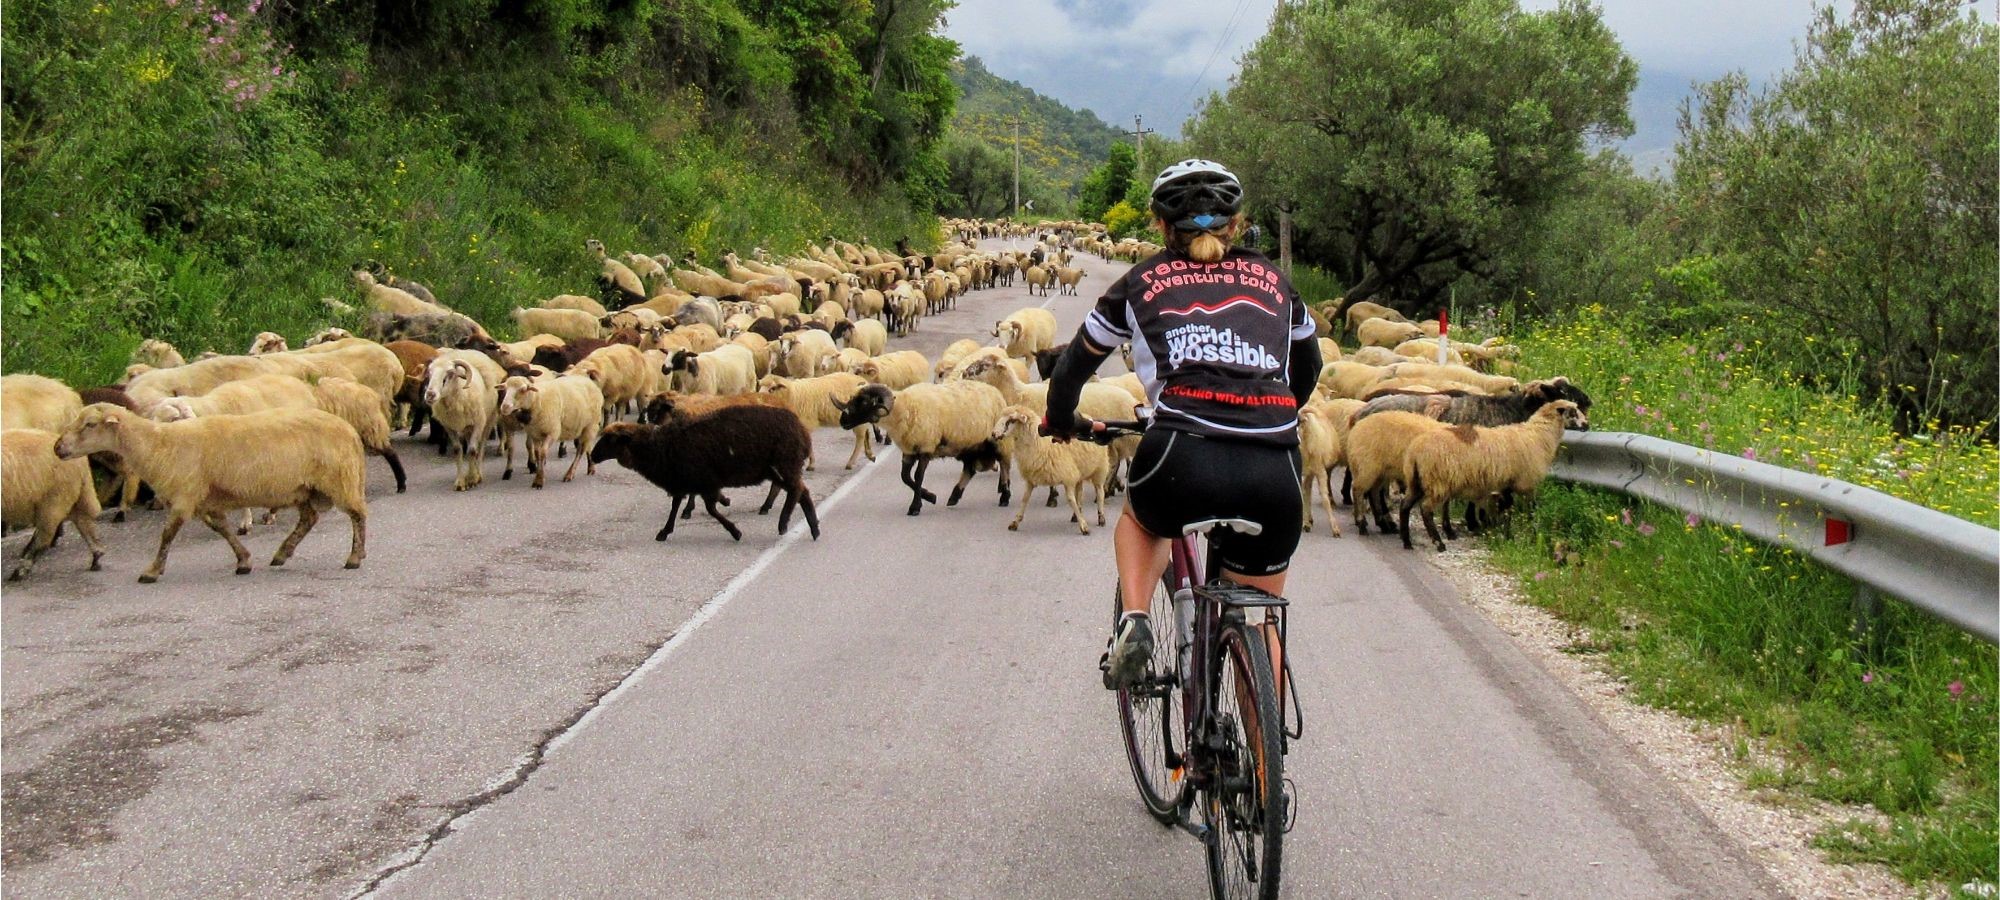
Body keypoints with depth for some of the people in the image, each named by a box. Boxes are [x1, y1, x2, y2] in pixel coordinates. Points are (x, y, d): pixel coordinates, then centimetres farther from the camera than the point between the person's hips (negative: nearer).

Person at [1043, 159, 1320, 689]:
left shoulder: (1143, 281, 18)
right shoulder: (1270, 279, 23)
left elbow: (1077, 361, 28)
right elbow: (1309, 364, 37)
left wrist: (1060, 422, 47)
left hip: (1183, 462, -1)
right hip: (1275, 471, 2)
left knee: (1140, 516, 34)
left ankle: (1134, 621, 11)